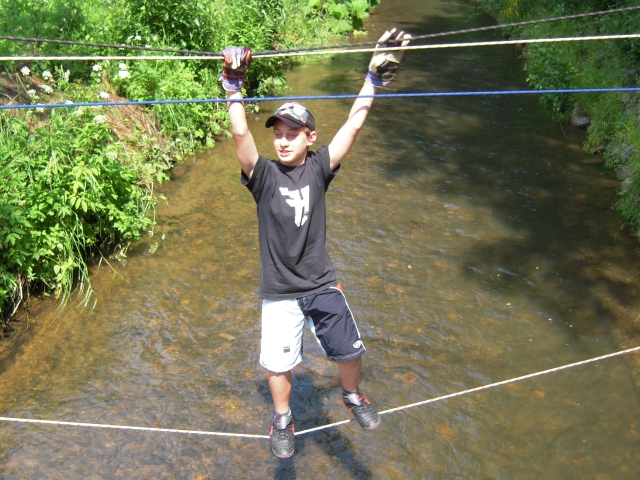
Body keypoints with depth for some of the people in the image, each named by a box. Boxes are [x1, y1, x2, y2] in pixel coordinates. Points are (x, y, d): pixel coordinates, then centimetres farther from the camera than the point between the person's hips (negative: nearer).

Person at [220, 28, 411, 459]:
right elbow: (241, 133, -25)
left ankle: (353, 397, 41)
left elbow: (354, 125, -10)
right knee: (279, 363, 9)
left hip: (323, 284, 1)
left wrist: (374, 79, -13)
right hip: (280, 291, -1)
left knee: (350, 352, 8)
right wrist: (234, 86, -34)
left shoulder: (319, 168, -6)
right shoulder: (264, 175, -10)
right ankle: (282, 421, 37)